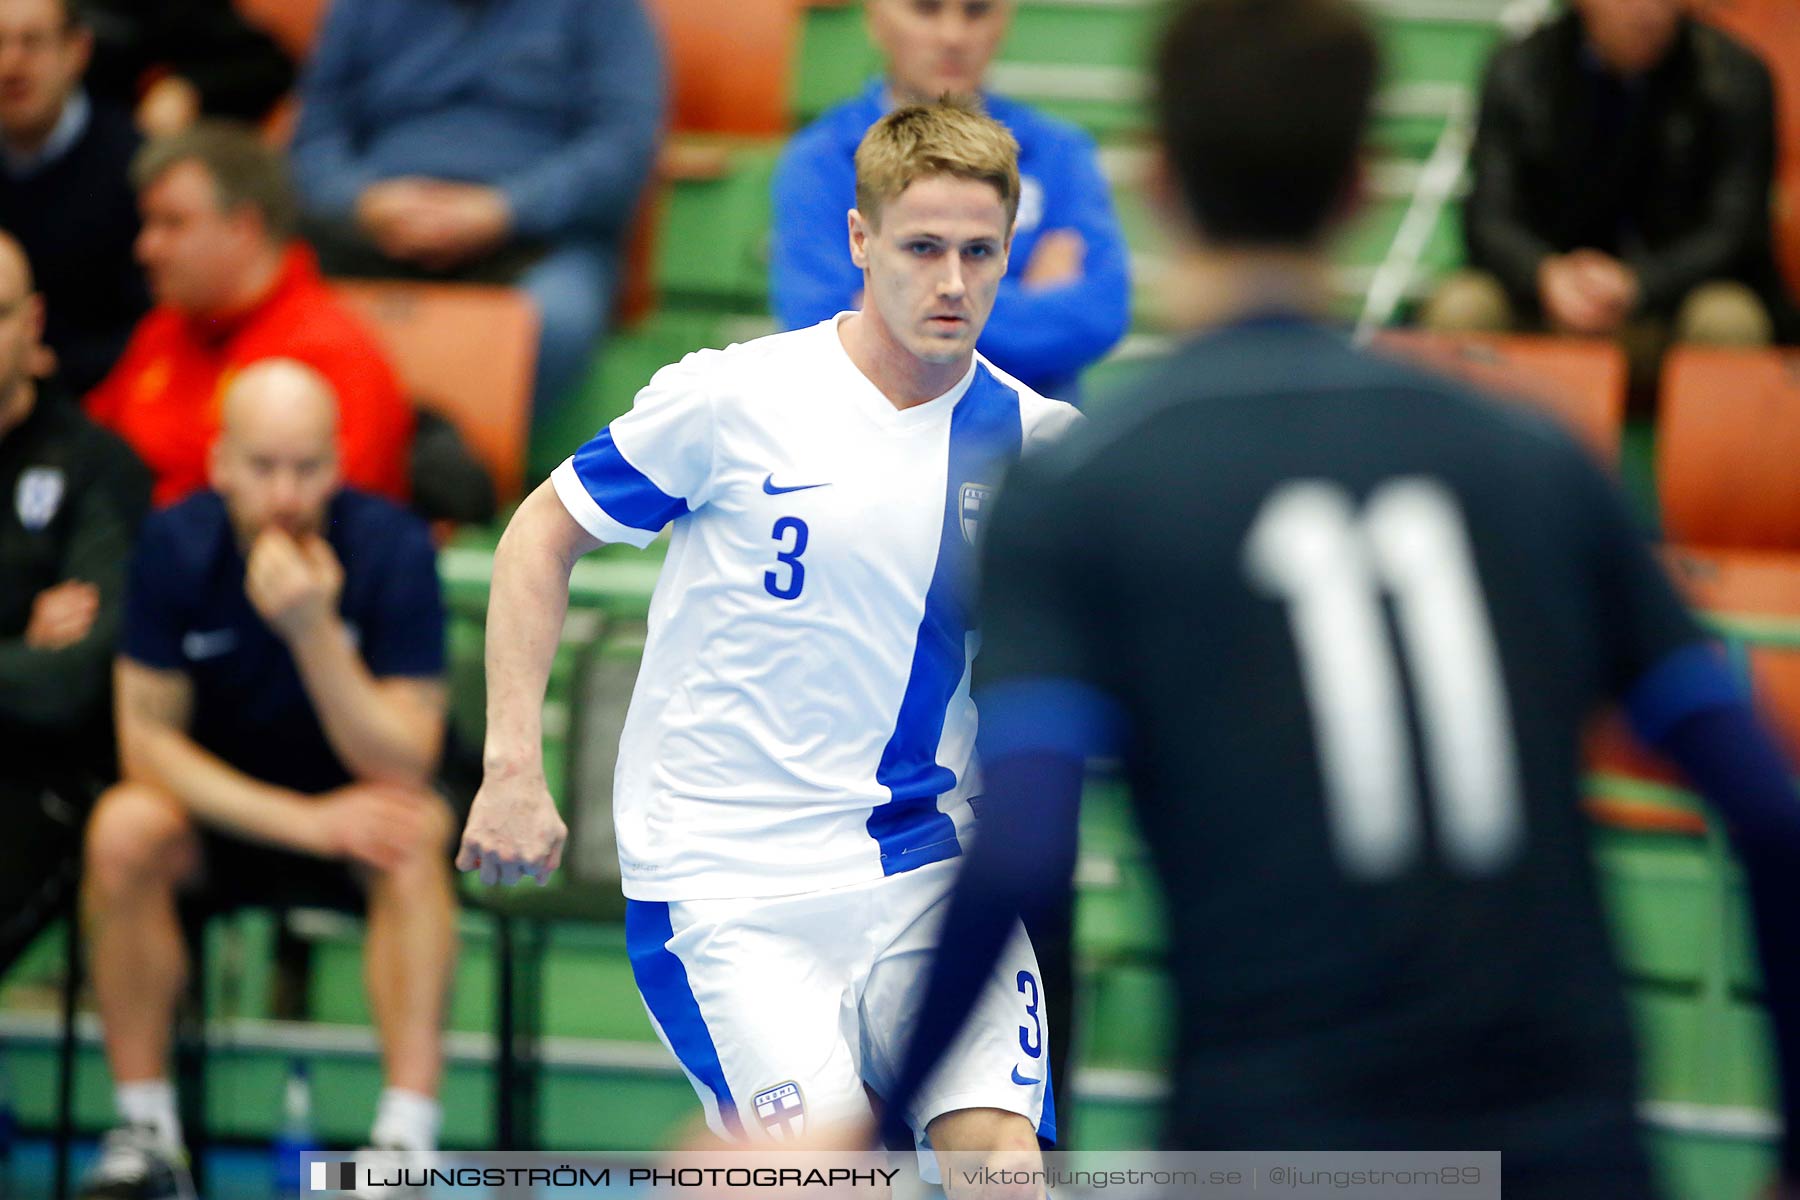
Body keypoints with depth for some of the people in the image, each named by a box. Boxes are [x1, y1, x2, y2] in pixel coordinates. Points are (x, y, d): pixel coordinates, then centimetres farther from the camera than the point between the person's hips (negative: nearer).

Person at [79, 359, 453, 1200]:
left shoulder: (392, 548, -18)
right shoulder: (176, 546, -14)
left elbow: (404, 766, -22)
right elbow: (147, 739, -13)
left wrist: (315, 631, -37)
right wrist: (302, 822, -25)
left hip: (355, 813, -1)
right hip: (221, 812, 1)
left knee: (417, 832, -34)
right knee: (123, 829, -29)